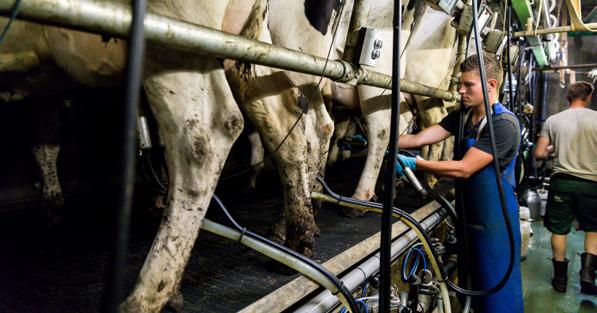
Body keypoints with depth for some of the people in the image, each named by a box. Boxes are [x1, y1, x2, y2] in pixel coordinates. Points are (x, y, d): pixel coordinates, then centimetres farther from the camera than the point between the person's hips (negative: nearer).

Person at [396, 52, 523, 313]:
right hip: (468, 216, 7)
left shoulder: (504, 123, -20)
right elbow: (418, 139, -3)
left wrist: (414, 164, -24)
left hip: (495, 222, -7)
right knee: (473, 286, 21)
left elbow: (464, 169, -24)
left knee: (496, 289, 8)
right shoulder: (462, 116, 4)